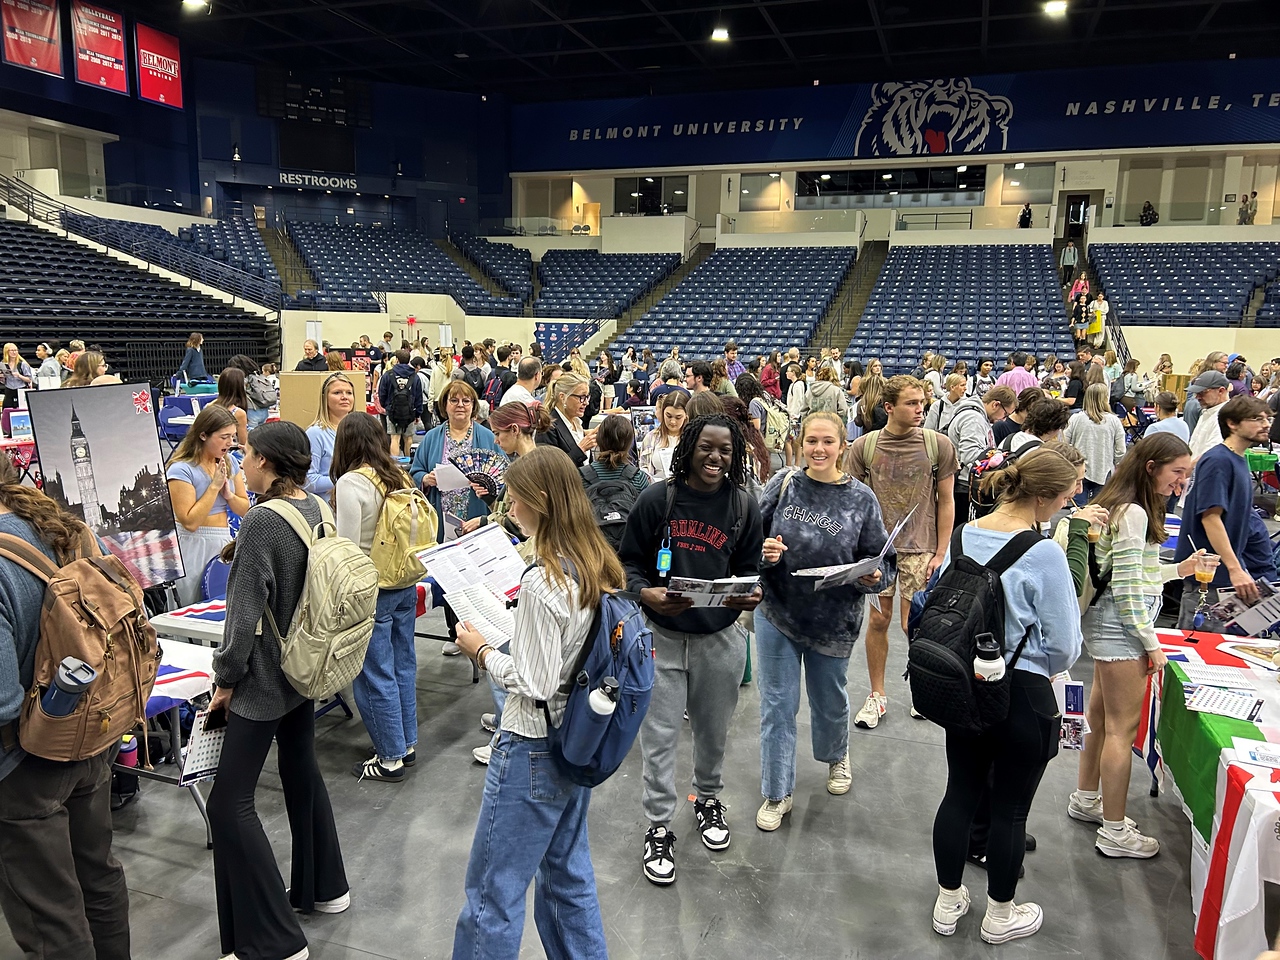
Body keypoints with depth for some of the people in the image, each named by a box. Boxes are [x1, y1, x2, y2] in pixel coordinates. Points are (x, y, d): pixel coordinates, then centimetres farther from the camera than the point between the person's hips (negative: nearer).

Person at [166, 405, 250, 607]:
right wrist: (214, 487, -17)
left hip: (224, 543, 6)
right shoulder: (181, 470, -14)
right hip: (194, 548, -6)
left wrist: (228, 494, -10)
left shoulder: (230, 463, 5)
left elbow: (245, 511, 9)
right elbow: (190, 522, -19)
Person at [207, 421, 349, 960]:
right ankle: (324, 888, 37)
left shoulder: (261, 521, -22)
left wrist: (225, 679, -10)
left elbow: (246, 612, -20)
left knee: (230, 801, 0)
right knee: (302, 771, 22)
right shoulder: (317, 508, 2)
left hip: (266, 675, -9)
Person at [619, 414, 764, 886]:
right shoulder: (657, 499, -9)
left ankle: (708, 799, 46)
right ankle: (658, 828, 22)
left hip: (720, 637, 2)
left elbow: (751, 569, 6)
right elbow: (629, 562, -4)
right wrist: (646, 593, -24)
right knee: (659, 733, 4)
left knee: (713, 728, 19)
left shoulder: (744, 506, -2)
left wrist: (752, 595, -17)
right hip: (662, 634, -2)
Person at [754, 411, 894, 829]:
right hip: (778, 611, 0)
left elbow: (881, 558, -1)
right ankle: (776, 794, 23)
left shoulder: (861, 498, -6)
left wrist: (874, 576, -22)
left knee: (830, 698, 21)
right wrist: (763, 552, -21)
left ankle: (836, 757, 53)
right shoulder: (783, 485, -6)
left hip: (834, 619, 0)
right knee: (777, 704, 7)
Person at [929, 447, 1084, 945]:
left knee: (960, 794, 18)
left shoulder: (962, 537, -4)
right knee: (1010, 808, 13)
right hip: (1022, 697, -5)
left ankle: (948, 903, 34)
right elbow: (1064, 644, -13)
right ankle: (1000, 917, 32)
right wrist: (1043, 667, 8)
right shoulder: (1044, 554, -21)